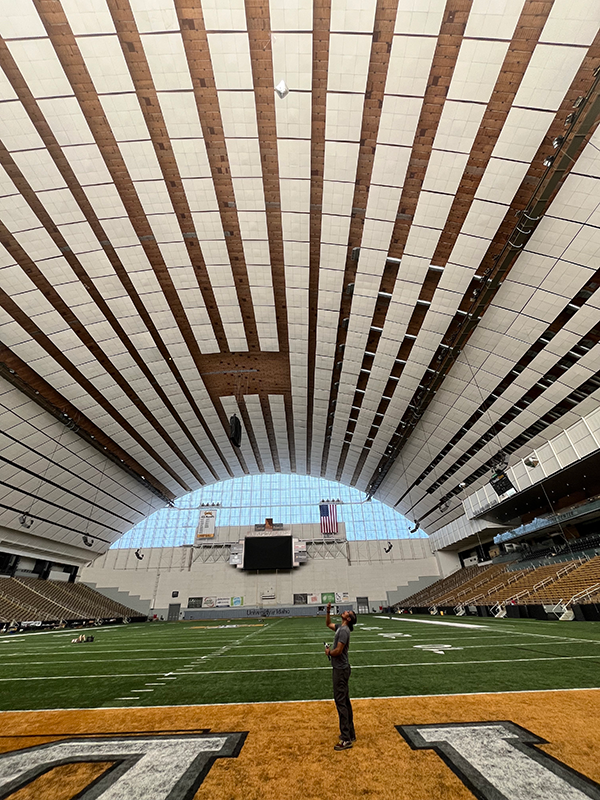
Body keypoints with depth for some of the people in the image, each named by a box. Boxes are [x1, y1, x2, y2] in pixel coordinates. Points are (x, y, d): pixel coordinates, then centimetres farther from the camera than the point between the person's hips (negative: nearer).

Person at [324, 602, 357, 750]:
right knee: (345, 701, 17)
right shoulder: (340, 627, 7)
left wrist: (328, 652, -7)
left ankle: (346, 740, 3)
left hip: (340, 669, -9)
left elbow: (338, 650, -27)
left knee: (341, 702, -4)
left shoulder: (344, 631, -22)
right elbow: (328, 624, 24)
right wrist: (328, 611, 11)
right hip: (340, 668, 9)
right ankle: (350, 734, 29)